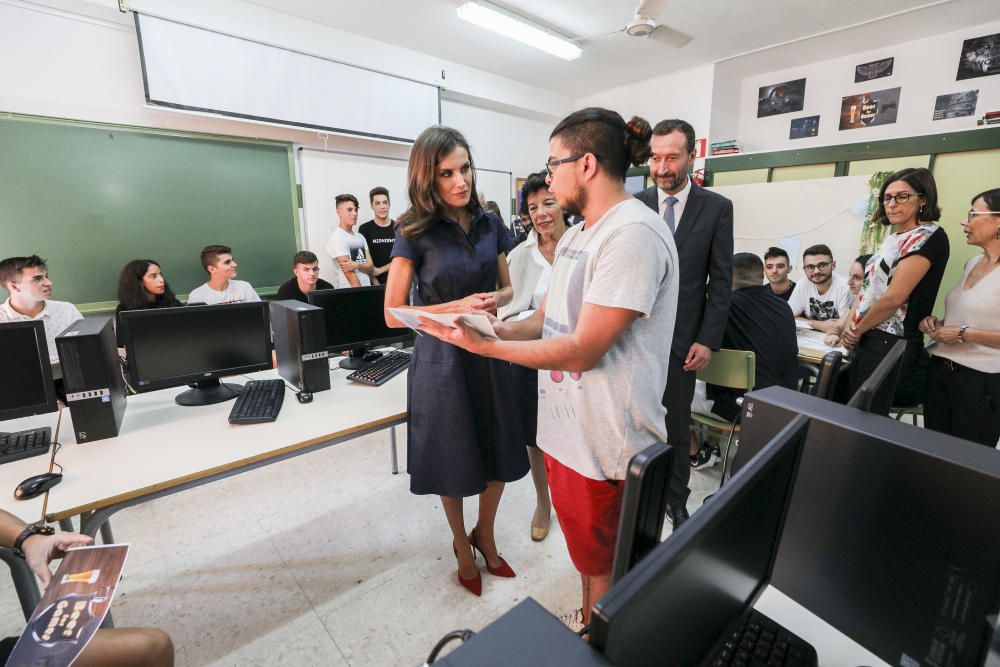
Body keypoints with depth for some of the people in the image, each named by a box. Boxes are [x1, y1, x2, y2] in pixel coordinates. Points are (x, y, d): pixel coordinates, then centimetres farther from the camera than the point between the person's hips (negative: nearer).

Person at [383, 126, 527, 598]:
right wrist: (456, 308, -21)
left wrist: (495, 301, -11)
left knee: (499, 457, 13)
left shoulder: (490, 225, 2)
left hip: (489, 351, 4)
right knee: (454, 461, 13)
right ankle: (461, 546, 42)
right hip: (441, 357, -3)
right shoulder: (415, 234, -10)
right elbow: (394, 314, -10)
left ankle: (485, 536, 42)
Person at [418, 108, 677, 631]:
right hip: (566, 424, 9)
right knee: (584, 548, 28)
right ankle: (586, 623, 52)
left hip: (606, 440, -8)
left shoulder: (633, 234, -21)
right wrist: (490, 327, -3)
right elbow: (545, 319, 11)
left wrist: (484, 345, -21)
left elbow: (582, 349, -25)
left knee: (605, 565, 17)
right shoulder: (575, 236, 10)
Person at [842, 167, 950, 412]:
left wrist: (857, 330, -8)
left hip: (892, 344, -8)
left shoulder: (929, 236, -12)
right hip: (867, 341, 8)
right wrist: (850, 327, -1)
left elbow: (894, 297, -19)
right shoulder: (894, 238, 14)